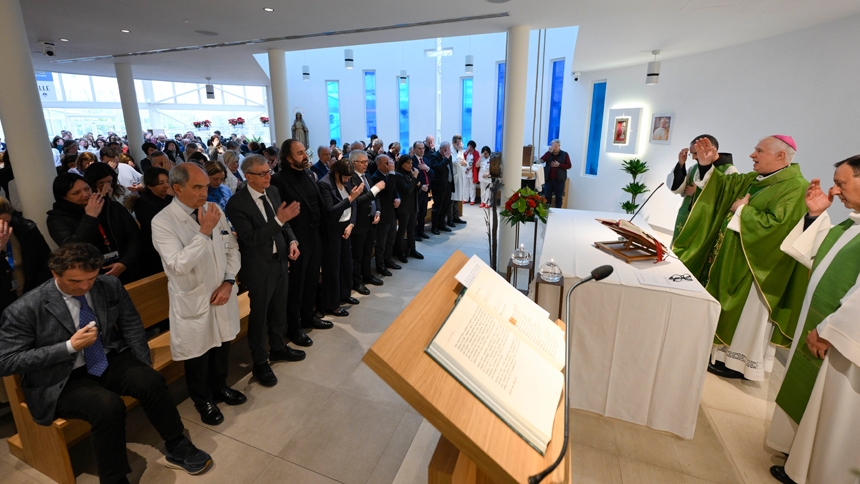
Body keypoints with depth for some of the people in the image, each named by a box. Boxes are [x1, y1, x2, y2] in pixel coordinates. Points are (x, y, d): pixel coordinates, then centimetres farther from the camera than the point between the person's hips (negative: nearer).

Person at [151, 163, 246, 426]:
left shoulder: (215, 211, -3)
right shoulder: (163, 222, -17)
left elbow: (232, 248, 2)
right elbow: (179, 266, -26)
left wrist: (229, 281, -10)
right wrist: (204, 232, -30)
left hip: (222, 295, 5)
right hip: (193, 301, -4)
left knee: (222, 347, 22)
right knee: (198, 354, 15)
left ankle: (220, 387, 48)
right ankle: (203, 400, 40)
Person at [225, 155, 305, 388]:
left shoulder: (273, 192, 2)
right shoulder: (237, 203, -19)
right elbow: (251, 239, -25)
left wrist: (292, 241, -7)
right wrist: (279, 219, -32)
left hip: (280, 260, 7)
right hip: (259, 267, -6)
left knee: (279, 310, 20)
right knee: (259, 316, 9)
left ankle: (277, 348, 42)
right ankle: (260, 362, 27)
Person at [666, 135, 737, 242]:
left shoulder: (729, 170, -10)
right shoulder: (694, 168, 10)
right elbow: (677, 189, 5)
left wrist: (698, 192, -10)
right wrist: (681, 164, -3)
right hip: (685, 220, 6)